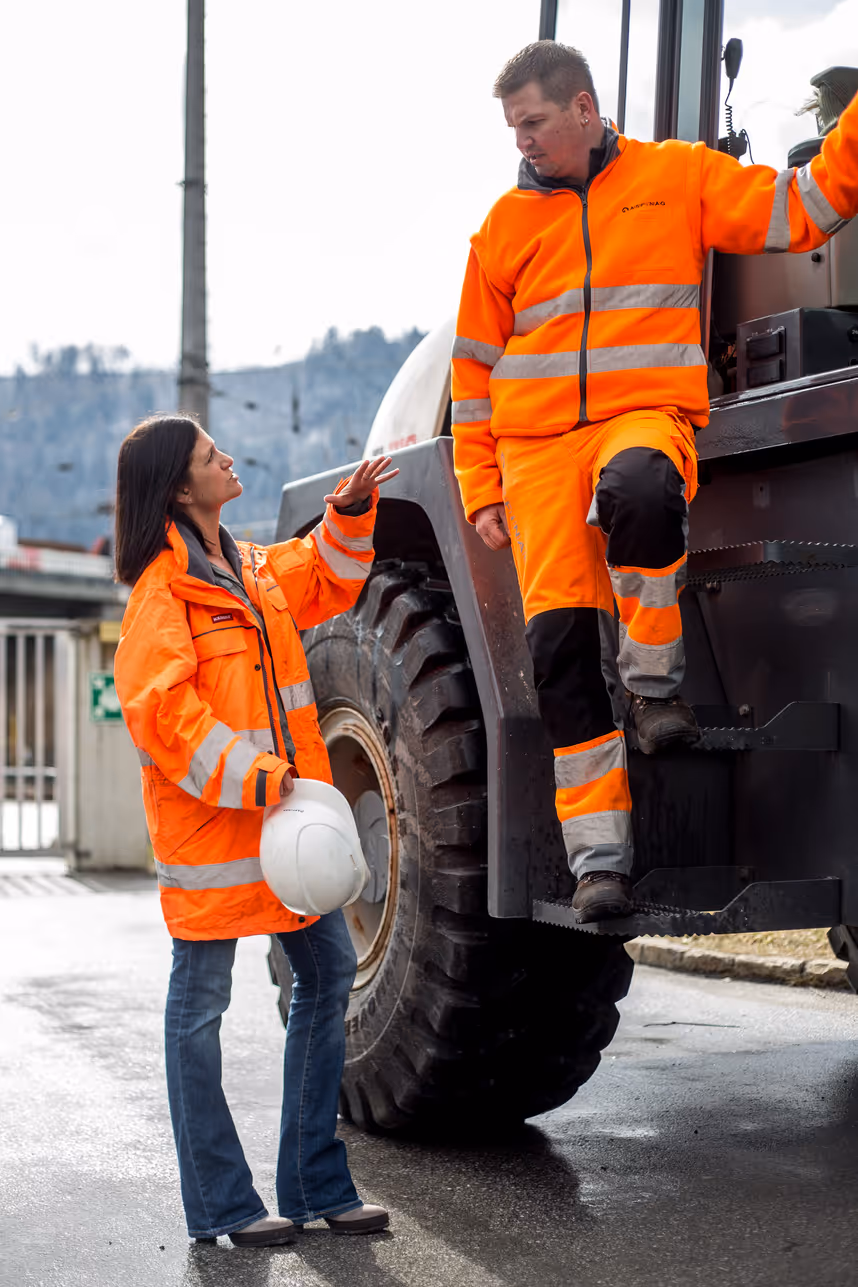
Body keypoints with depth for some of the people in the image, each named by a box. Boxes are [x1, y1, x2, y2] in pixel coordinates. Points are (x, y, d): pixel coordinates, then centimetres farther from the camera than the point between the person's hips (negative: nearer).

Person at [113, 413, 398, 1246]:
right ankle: (220, 1205, 14)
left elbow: (323, 584, 31)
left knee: (327, 974, 11)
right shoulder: (162, 590, -14)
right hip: (207, 825, -9)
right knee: (199, 1006, 3)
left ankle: (316, 1184, 23)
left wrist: (349, 514, 16)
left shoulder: (250, 569, 12)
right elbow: (159, 709, -22)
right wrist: (257, 779, -25)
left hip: (283, 813, 9)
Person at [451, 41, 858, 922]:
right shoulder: (507, 223, 15)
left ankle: (655, 679, -15)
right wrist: (481, 489, 12)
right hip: (536, 447, 3)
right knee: (559, 640, -10)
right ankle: (599, 858, -4)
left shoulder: (677, 176, 9)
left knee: (636, 489, -40)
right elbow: (475, 365, 17)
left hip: (646, 415, -3)